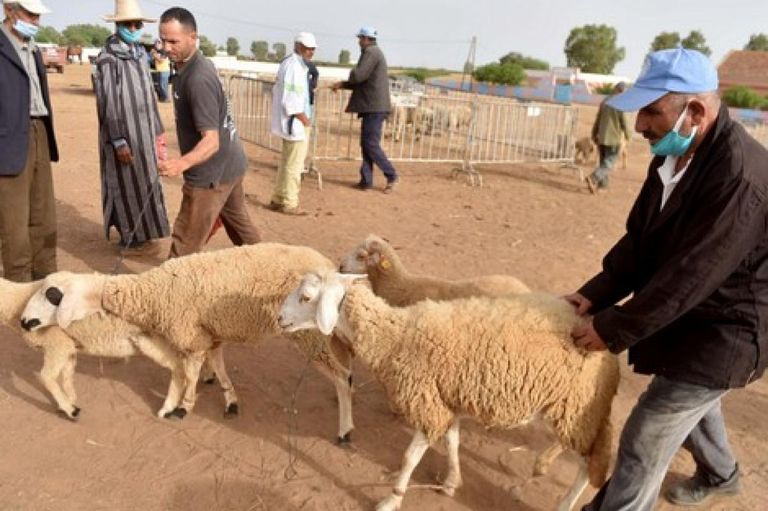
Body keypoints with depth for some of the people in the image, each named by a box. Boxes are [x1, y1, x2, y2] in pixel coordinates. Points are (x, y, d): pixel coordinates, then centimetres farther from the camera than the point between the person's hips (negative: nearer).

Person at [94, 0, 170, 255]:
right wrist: (118, 141, -21)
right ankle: (131, 240, 10)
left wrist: (157, 129, 16)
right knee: (127, 185, 0)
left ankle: (141, 233, 26)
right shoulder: (108, 58, -13)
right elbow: (108, 103, -18)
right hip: (123, 134, -8)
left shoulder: (140, 54, 11)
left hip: (143, 132, 8)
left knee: (142, 182, 14)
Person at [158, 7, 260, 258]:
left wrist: (182, 163, -46)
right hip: (229, 164, 10)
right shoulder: (200, 63, 5)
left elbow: (212, 140, -30)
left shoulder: (198, 79, -25)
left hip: (213, 172, -10)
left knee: (185, 244, -3)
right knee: (240, 225, 25)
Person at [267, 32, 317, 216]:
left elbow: (278, 91, 20)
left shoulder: (288, 63, 14)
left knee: (286, 162, 17)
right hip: (296, 123, -10)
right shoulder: (294, 66, -18)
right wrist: (304, 119, -14)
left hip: (291, 122, 11)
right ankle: (289, 204, 6)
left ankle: (277, 200, 25)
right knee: (294, 164, -2)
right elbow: (291, 100, -24)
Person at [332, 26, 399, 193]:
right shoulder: (374, 52, 22)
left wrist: (351, 73, 2)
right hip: (372, 106, 10)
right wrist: (343, 85, 21)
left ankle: (391, 175, -1)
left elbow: (359, 76, -21)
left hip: (374, 106, -10)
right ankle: (366, 180, 11)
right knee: (366, 144, 9)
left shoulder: (370, 52, -10)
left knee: (371, 144, -7)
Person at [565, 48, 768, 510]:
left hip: (722, 334, -9)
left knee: (644, 442, -2)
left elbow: (688, 278, -30)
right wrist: (596, 294, -9)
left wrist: (614, 329, -21)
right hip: (690, 320, 9)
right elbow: (640, 238, 1)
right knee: (691, 407, 31)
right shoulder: (674, 154, -4)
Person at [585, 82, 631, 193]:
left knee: (603, 161, 19)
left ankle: (602, 183, 24)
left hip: (602, 137, 7)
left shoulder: (605, 101, 6)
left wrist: (594, 134, 20)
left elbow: (597, 120, 11)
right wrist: (628, 135, 9)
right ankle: (593, 178, -23)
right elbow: (624, 122, -8)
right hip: (614, 139, -7)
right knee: (609, 163, -5)